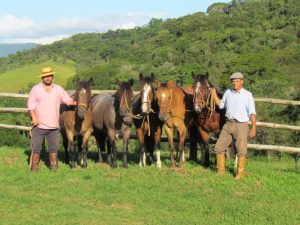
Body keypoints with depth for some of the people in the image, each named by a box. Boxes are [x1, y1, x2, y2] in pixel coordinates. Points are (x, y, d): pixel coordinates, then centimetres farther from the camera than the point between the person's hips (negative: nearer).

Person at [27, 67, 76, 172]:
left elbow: (68, 100, 8)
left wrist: (75, 103, -11)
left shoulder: (58, 89, 8)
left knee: (54, 148, 8)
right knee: (36, 148, 2)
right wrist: (34, 118, -14)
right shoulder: (35, 89, 1)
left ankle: (54, 168, 17)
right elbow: (31, 105, -3)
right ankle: (34, 169, 9)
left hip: (53, 125, 2)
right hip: (39, 125, -2)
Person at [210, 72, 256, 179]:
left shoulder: (247, 95, -5)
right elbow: (221, 105, 24)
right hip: (228, 124, 5)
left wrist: (254, 127, -18)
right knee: (219, 147, 4)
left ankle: (240, 172, 10)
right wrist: (214, 95, 10)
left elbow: (252, 113, -9)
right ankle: (220, 170, 17)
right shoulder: (228, 92, 9)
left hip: (241, 125, -5)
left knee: (241, 150, -3)